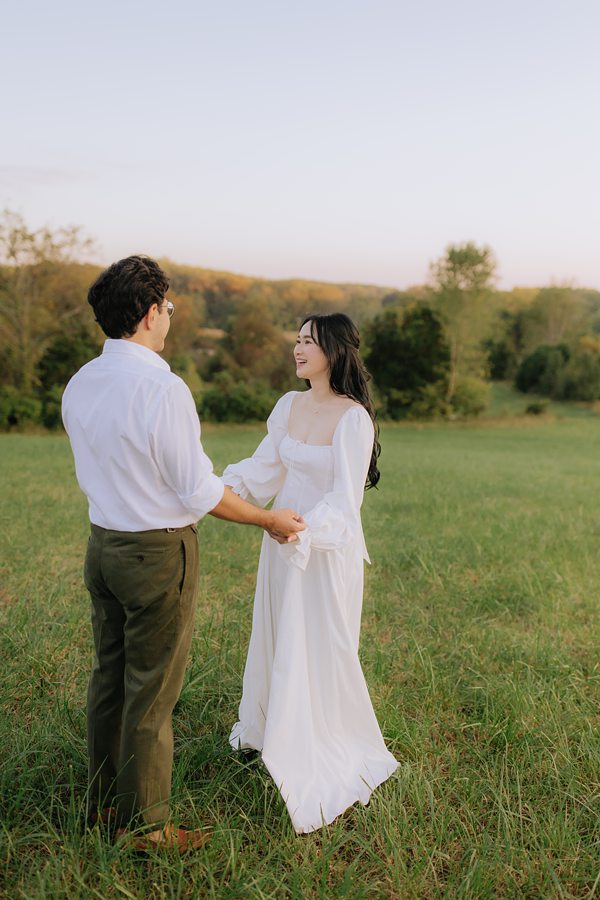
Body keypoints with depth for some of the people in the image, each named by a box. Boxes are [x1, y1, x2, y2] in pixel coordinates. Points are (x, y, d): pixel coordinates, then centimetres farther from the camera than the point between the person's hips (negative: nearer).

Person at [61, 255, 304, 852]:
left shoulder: (80, 385, 2)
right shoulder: (162, 388, -22)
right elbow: (199, 492, -18)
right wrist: (269, 520, -4)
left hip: (102, 542, 8)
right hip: (158, 554, -8)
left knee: (109, 676, 19)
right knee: (151, 692, 6)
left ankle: (104, 799, 37)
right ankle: (144, 823, 23)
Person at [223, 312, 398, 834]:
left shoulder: (353, 417, -17)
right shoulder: (290, 405, 4)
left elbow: (345, 498, -20)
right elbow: (265, 467, 7)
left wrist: (305, 528, -35)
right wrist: (224, 487, -9)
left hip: (327, 548, -6)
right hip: (283, 540, 7)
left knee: (319, 649, 6)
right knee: (277, 639, 19)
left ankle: (327, 757, 27)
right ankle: (272, 728, 42)